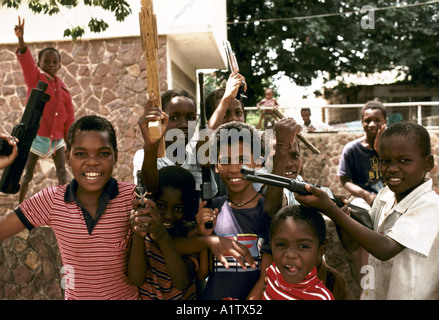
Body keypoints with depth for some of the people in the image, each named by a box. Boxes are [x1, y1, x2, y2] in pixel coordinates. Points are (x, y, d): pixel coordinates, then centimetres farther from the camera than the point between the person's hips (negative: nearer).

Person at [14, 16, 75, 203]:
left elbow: (69, 116, 7)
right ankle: (20, 206, 24)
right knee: (27, 175, 8)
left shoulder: (62, 88, 5)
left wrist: (68, 139, 5)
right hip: (35, 136, -3)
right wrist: (21, 39, -42)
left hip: (57, 138, 3)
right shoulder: (34, 78, -3)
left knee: (62, 172, -1)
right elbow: (26, 61, -24)